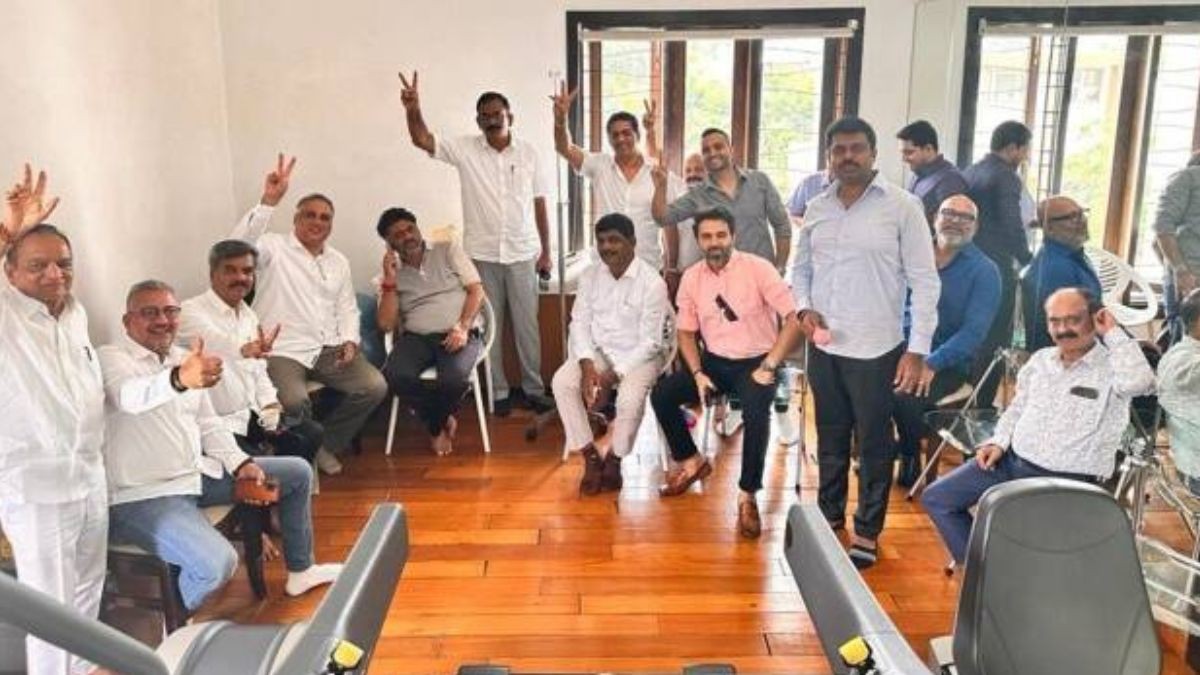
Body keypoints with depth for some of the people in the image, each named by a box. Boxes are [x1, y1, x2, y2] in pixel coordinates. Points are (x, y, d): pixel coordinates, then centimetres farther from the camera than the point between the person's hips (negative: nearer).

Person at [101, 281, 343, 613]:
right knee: (218, 562, -33)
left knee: (297, 472, 14)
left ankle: (300, 570, 29)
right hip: (144, 495, -8)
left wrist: (241, 464, -2)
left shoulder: (184, 358, 11)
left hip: (197, 473, 9)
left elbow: (208, 424, 14)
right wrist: (180, 380, -59)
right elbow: (129, 397, -38)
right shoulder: (111, 358, -13)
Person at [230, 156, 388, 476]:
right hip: (283, 350, -5)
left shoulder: (339, 262, 18)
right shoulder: (275, 248, -1)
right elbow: (240, 244, -23)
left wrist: (349, 341, 0)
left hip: (330, 349, 6)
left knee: (374, 387, -13)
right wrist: (269, 201, -32)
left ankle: (325, 443, 9)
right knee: (294, 401, -33)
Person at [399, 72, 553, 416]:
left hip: (523, 254, 0)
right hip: (482, 254, 0)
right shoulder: (465, 149, -1)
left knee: (527, 324, 7)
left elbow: (539, 204, 4)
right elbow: (422, 140, -11)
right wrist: (413, 110, -31)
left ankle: (534, 388, 20)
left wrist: (545, 251, 3)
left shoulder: (528, 152, 1)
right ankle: (498, 391, 19)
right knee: (488, 326, 8)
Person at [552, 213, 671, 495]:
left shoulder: (652, 282, -16)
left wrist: (612, 377, -22)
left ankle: (614, 458, -4)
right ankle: (591, 455, -7)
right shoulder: (590, 275, 0)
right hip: (598, 351, 5)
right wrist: (587, 365, -18)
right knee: (561, 382, -21)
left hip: (639, 355, -4)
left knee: (630, 397, -33)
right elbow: (579, 324, -1)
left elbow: (649, 342, -17)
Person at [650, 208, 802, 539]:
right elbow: (685, 332, 7)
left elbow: (793, 319, -16)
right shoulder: (691, 277, 1)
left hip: (756, 362, -5)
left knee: (756, 413, -34)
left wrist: (768, 366, -21)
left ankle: (748, 496, -16)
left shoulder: (758, 268, -13)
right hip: (715, 361, 5)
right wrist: (698, 374, -8)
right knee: (661, 394, -11)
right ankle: (692, 461, 13)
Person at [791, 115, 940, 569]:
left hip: (876, 348, -4)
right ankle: (830, 516, 35)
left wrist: (918, 349, -12)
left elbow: (925, 281, -8)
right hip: (824, 346, 5)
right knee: (830, 438, 18)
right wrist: (804, 308, -4)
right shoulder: (816, 208, 6)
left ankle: (867, 531, 23)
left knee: (874, 444, 7)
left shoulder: (903, 207, -8)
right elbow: (801, 267, 16)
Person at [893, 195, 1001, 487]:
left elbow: (973, 331, -13)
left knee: (906, 398, -31)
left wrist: (931, 364, -26)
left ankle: (909, 458, 0)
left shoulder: (984, 271, -3)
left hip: (948, 364, -3)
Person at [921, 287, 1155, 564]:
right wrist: (998, 442, 4)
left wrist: (1113, 332, -20)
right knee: (936, 498, 0)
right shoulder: (1040, 359, 11)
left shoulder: (1111, 365, -9)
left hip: (1068, 480, -6)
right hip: (1012, 460, 6)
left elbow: (1139, 382, -33)